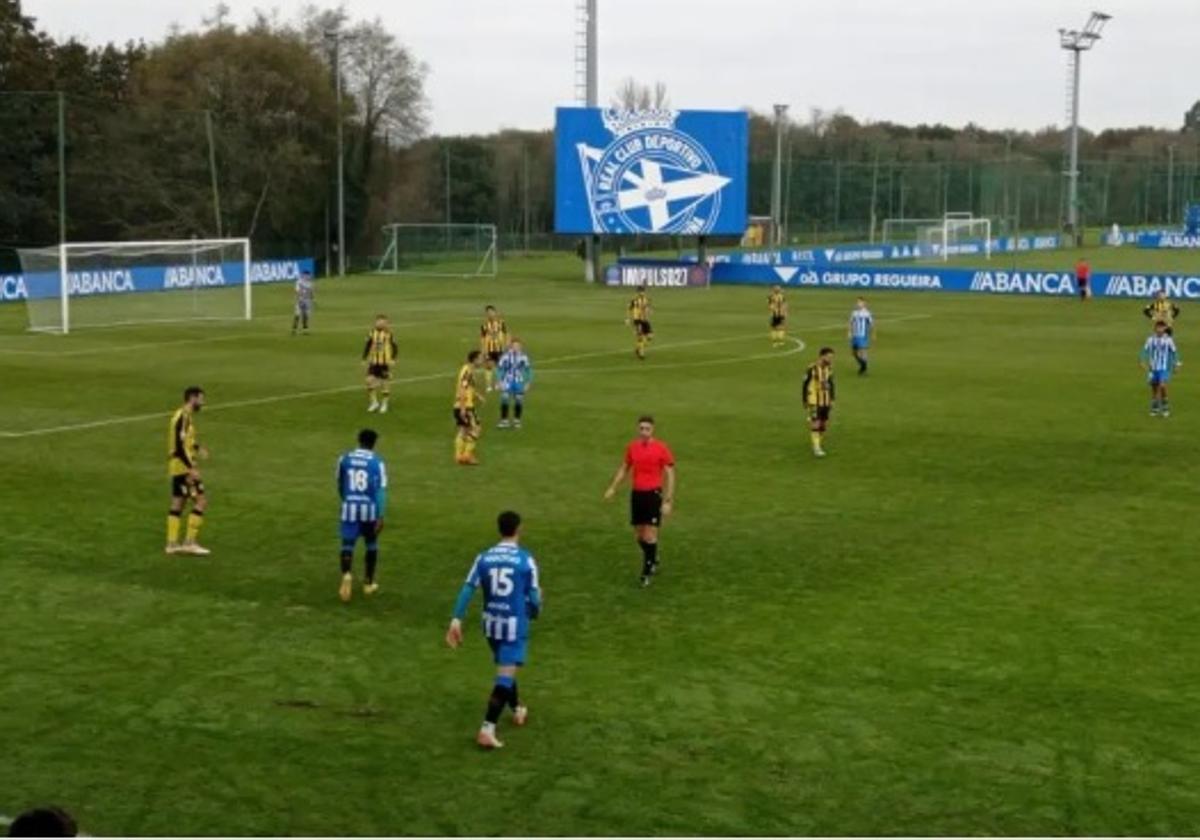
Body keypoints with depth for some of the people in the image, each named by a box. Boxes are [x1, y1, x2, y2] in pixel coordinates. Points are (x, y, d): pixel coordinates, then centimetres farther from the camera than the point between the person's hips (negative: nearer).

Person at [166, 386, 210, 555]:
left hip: (178, 467, 10)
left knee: (178, 504, 11)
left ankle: (172, 543, 13)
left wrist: (197, 448, 16)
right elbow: (179, 446, -22)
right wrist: (191, 468, -24)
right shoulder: (184, 417, -16)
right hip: (183, 466, -10)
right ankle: (190, 542, -8)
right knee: (201, 500, -8)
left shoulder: (185, 416, 14)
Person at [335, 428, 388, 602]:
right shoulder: (377, 462, -7)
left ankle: (347, 574, -27)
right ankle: (368, 583, 25)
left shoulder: (344, 459, 3)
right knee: (371, 544, 18)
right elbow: (381, 490, -12)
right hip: (369, 508, -1)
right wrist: (381, 516, -12)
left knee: (348, 545, 1)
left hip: (349, 507, 1)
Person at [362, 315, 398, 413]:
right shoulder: (372, 333, 3)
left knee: (385, 383, 3)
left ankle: (384, 404, 18)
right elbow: (367, 346, 12)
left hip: (385, 362, -3)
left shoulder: (389, 334, -7)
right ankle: (374, 402, 9)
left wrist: (393, 359, -14)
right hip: (373, 362, 3)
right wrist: (364, 359, 7)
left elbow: (395, 348, -3)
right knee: (370, 380, -8)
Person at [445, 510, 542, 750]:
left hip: (491, 623, 5)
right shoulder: (526, 560, -10)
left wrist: (456, 620, -8)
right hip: (515, 624, -5)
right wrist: (534, 612, 15)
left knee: (506, 669, 27)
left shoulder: (484, 558, 0)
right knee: (505, 676, -8)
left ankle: (518, 709, 47)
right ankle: (487, 728, -19)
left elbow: (467, 589, -6)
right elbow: (533, 598, -8)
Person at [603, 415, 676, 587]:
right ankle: (653, 561, 35)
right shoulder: (632, 447, 6)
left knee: (650, 536, -9)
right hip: (637, 494, 5)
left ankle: (647, 573, 0)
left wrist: (668, 501, -10)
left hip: (653, 494, -5)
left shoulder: (661, 448, -7)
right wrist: (613, 488, 7)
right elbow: (624, 468, 19)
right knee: (639, 535, 10)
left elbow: (670, 475, -5)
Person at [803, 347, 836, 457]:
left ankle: (817, 444, 22)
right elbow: (805, 385, -8)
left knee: (824, 424, 8)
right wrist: (805, 401, -4)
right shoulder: (812, 369, -14)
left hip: (826, 402, 6)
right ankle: (816, 448, -7)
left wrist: (831, 400, 12)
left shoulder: (829, 369, 6)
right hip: (814, 402, -6)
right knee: (816, 424, -10)